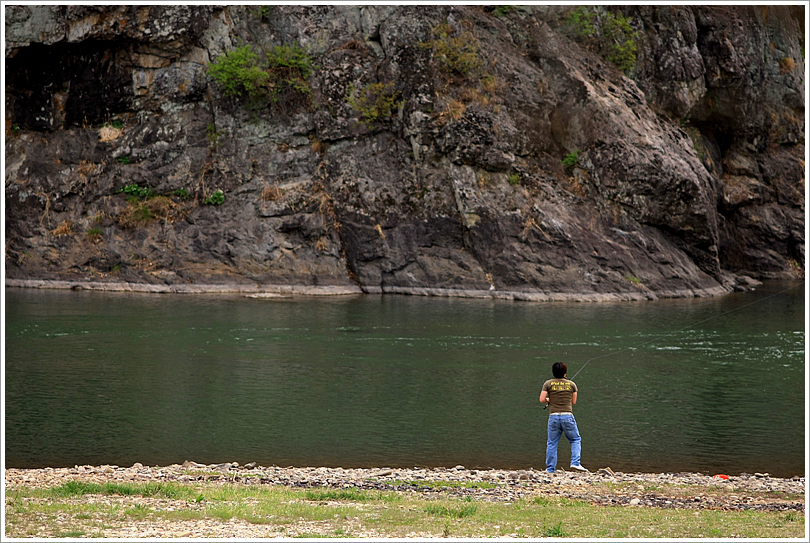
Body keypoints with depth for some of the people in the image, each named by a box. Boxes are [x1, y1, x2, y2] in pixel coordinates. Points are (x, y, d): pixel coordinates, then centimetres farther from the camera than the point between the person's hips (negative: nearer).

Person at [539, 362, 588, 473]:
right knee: (576, 440, 13)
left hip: (553, 416, 0)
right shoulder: (571, 384, 5)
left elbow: (542, 399, -2)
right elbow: (573, 401, 11)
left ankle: (550, 469, 8)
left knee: (552, 443, 8)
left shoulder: (548, 384, 2)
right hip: (567, 416, 0)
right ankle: (575, 463, -3)